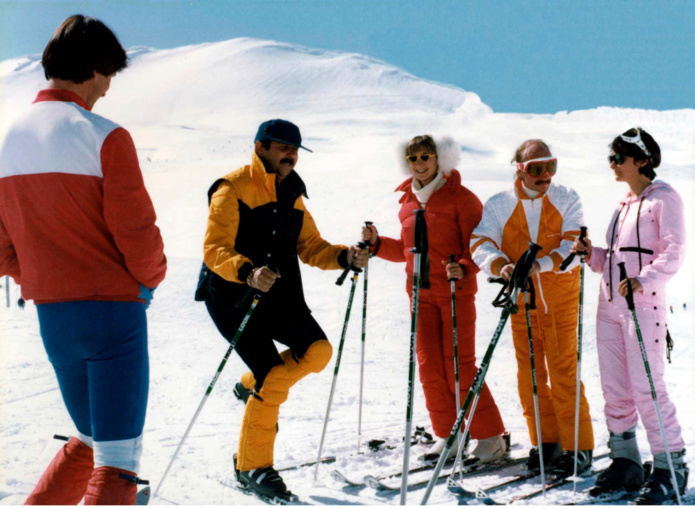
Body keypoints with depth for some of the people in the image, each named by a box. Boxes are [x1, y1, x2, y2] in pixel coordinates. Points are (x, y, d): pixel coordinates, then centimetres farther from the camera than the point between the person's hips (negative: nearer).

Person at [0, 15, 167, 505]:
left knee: (88, 441, 24)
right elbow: (138, 234, -13)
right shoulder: (105, 137, -14)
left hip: (51, 316, 7)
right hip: (113, 309, -7)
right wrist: (151, 279, 6)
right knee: (118, 461, -3)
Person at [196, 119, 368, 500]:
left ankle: (252, 387, 17)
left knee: (318, 350, -11)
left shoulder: (292, 197, 14)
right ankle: (251, 468, 1)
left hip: (278, 296, 7)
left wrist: (346, 257, -8)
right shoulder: (233, 190, -11)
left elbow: (310, 247, 11)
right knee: (273, 378, -15)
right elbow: (215, 250, -19)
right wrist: (247, 272, -38)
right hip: (233, 296, -7)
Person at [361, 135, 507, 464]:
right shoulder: (408, 201, 12)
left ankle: (490, 437, 3)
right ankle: (448, 435, 14)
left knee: (459, 365, -8)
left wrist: (463, 269, -26)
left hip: (457, 291, -6)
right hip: (420, 292, 6)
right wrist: (377, 244, 5)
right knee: (429, 364, 3)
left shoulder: (460, 198, -6)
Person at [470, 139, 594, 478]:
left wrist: (542, 263, -32)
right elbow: (480, 244, -11)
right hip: (521, 300, 2)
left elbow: (574, 246, -13)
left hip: (560, 299, -2)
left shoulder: (567, 200, -3)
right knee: (529, 373, 6)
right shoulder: (499, 205, 0)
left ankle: (578, 447, 0)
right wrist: (500, 265, -33)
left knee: (563, 371, -7)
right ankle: (545, 441, 19)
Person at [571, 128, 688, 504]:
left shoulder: (663, 198, -4)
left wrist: (643, 280, -28)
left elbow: (674, 252, -14)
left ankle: (670, 467, -2)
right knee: (614, 389, 7)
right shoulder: (624, 205, 19)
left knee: (647, 388, -10)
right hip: (610, 304, 8)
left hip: (643, 304, -8)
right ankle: (625, 462, 16)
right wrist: (592, 255, 2)